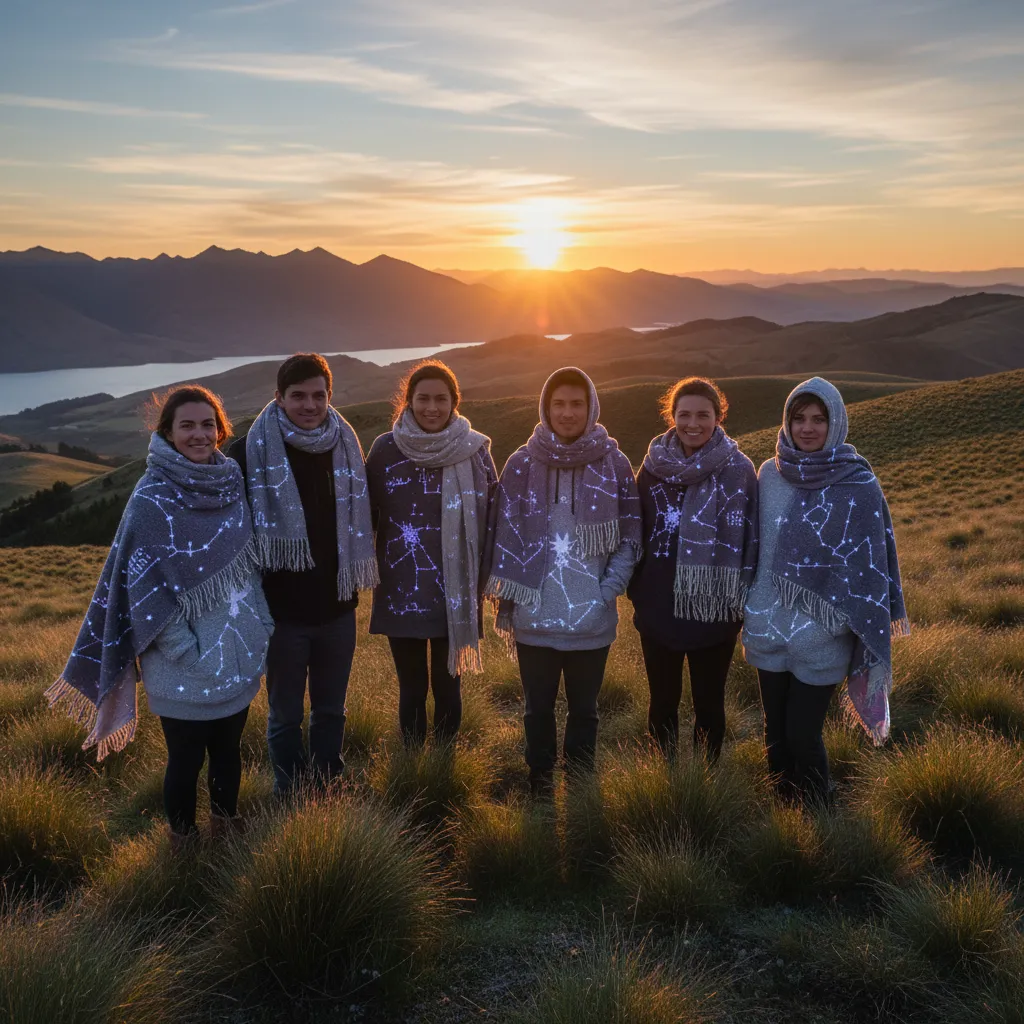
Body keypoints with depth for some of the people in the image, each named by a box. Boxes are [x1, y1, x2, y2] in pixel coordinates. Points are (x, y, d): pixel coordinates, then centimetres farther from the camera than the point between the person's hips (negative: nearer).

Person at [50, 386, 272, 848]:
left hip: (238, 655, 5)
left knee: (228, 749, 19)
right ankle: (182, 848, 30)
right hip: (185, 667, -5)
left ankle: (226, 832, 39)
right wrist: (185, 650, -19)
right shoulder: (152, 496, -15)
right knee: (187, 759, 9)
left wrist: (262, 623, 7)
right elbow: (142, 583, -16)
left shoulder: (230, 480, 2)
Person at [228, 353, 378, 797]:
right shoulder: (251, 452, -10)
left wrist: (356, 576, 10)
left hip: (336, 606, 3)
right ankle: (290, 796, 28)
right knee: (285, 715, 11)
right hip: (282, 609, -3)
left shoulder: (346, 445, 2)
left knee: (331, 710, 16)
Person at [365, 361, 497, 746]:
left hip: (455, 592, 0)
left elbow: (493, 517, 4)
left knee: (447, 684, 10)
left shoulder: (475, 449, -2)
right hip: (401, 593, 0)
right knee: (412, 687, 10)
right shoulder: (385, 449, -3)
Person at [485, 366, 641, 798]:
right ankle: (540, 783, 33)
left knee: (584, 708, 15)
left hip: (591, 621, 0)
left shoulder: (613, 464, -3)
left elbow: (630, 535, 1)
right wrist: (506, 605, 0)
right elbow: (506, 536, 1)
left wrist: (608, 590, -9)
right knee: (539, 708, 15)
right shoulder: (522, 463, -2)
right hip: (534, 617, 0)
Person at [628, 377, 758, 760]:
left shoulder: (739, 469, -8)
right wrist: (636, 590, 7)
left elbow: (748, 540, -6)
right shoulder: (654, 466, 0)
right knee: (663, 703, 15)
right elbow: (636, 534, 8)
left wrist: (741, 599, -7)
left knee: (709, 704, 14)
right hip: (658, 609, 2)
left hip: (714, 612, -2)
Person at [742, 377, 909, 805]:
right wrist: (748, 608, 14)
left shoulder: (859, 485, -12)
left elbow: (870, 563, -6)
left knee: (802, 734, 2)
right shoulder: (770, 474, -1)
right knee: (775, 730, 15)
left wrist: (870, 631, -5)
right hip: (768, 629, 4)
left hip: (821, 638, -3)